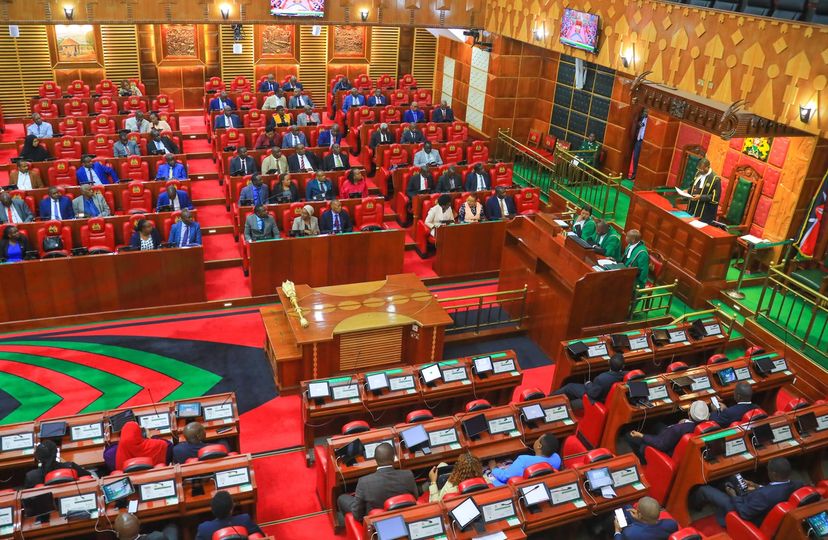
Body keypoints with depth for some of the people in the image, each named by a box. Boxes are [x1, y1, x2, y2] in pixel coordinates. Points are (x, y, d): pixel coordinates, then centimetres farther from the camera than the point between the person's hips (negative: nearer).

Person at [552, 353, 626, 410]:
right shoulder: (624, 375, -25)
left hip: (595, 399, -6)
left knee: (569, 387, 11)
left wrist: (588, 384, -7)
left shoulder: (601, 378, -39)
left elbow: (592, 394, -23)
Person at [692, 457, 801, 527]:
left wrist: (734, 496, -14)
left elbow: (744, 513, -30)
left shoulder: (765, 495, -43)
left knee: (704, 489, 5)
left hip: (746, 516, -8)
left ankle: (693, 503, 38)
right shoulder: (793, 485, -19)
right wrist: (758, 487, 7)